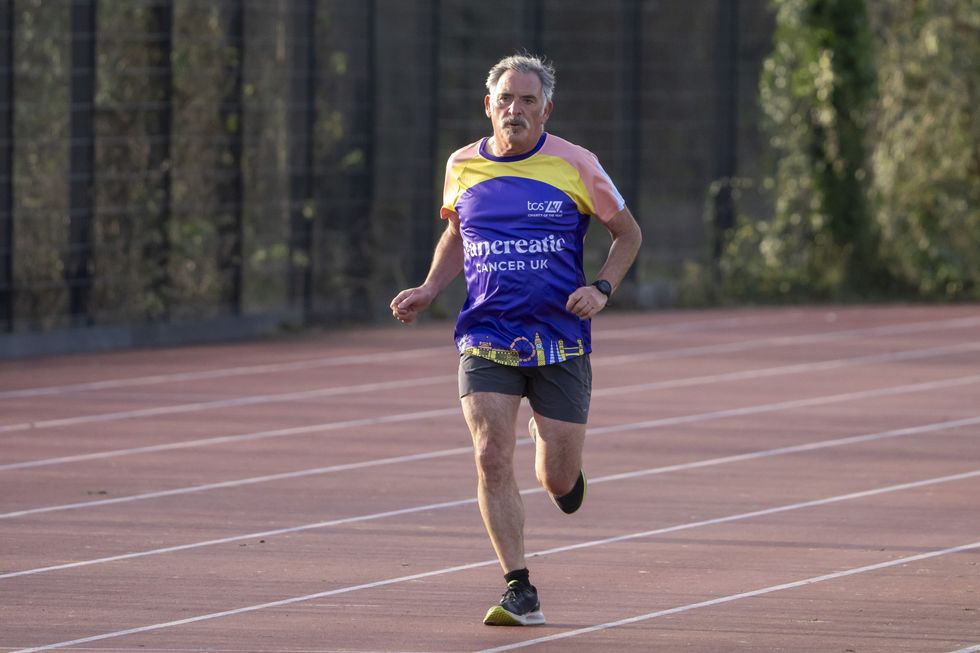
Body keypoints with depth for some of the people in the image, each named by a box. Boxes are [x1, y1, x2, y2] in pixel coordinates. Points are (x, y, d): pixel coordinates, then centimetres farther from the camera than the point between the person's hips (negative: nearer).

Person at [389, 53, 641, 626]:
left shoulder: (574, 165, -5)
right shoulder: (462, 166, 4)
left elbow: (628, 234, 6)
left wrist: (602, 289, -10)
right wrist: (429, 290, 6)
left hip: (560, 341, -1)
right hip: (485, 338, 1)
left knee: (559, 481, 2)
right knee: (492, 459, -16)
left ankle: (558, 457, 42)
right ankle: (520, 594, -8)